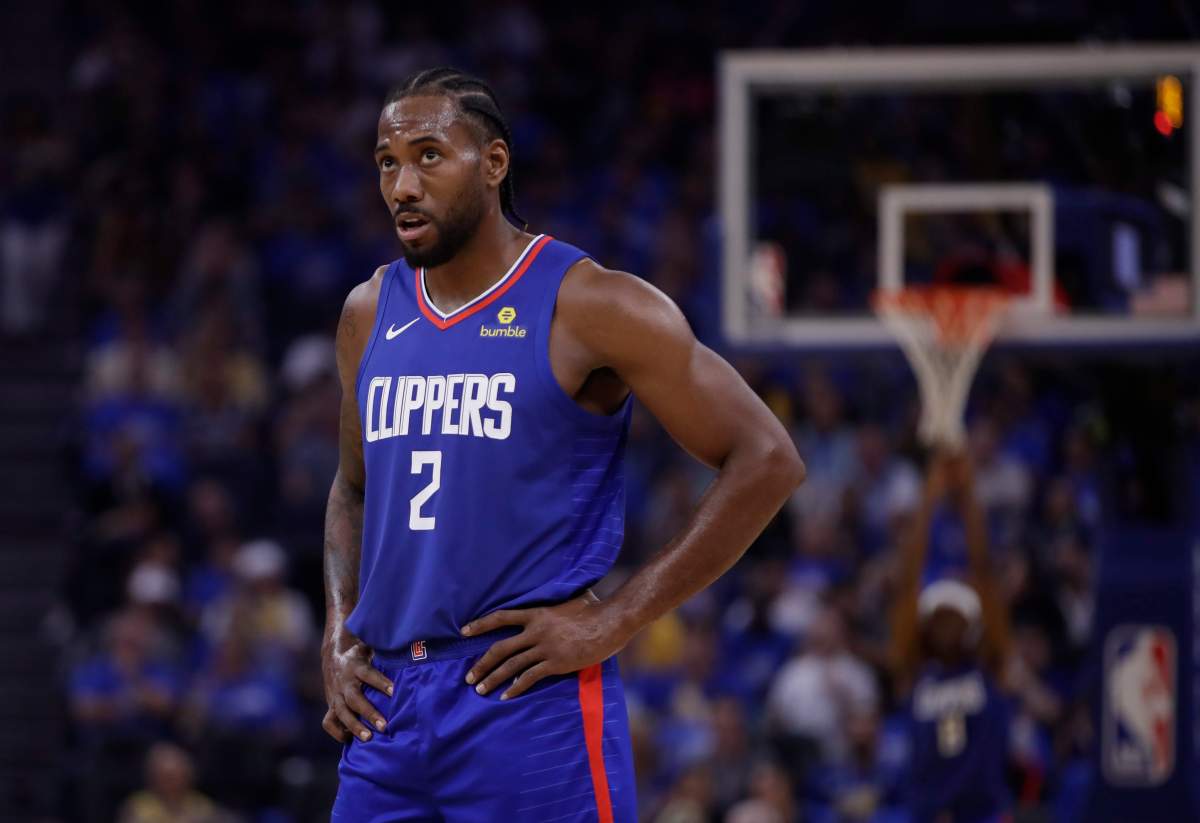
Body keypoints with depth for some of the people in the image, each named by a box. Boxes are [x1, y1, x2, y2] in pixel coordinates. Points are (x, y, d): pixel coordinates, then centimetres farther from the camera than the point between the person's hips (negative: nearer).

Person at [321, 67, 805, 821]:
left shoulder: (588, 307, -7)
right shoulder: (370, 317, 13)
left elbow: (767, 461, -9)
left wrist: (615, 620, -12)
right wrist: (338, 637, 12)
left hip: (531, 697, -6)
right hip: (390, 705, 6)